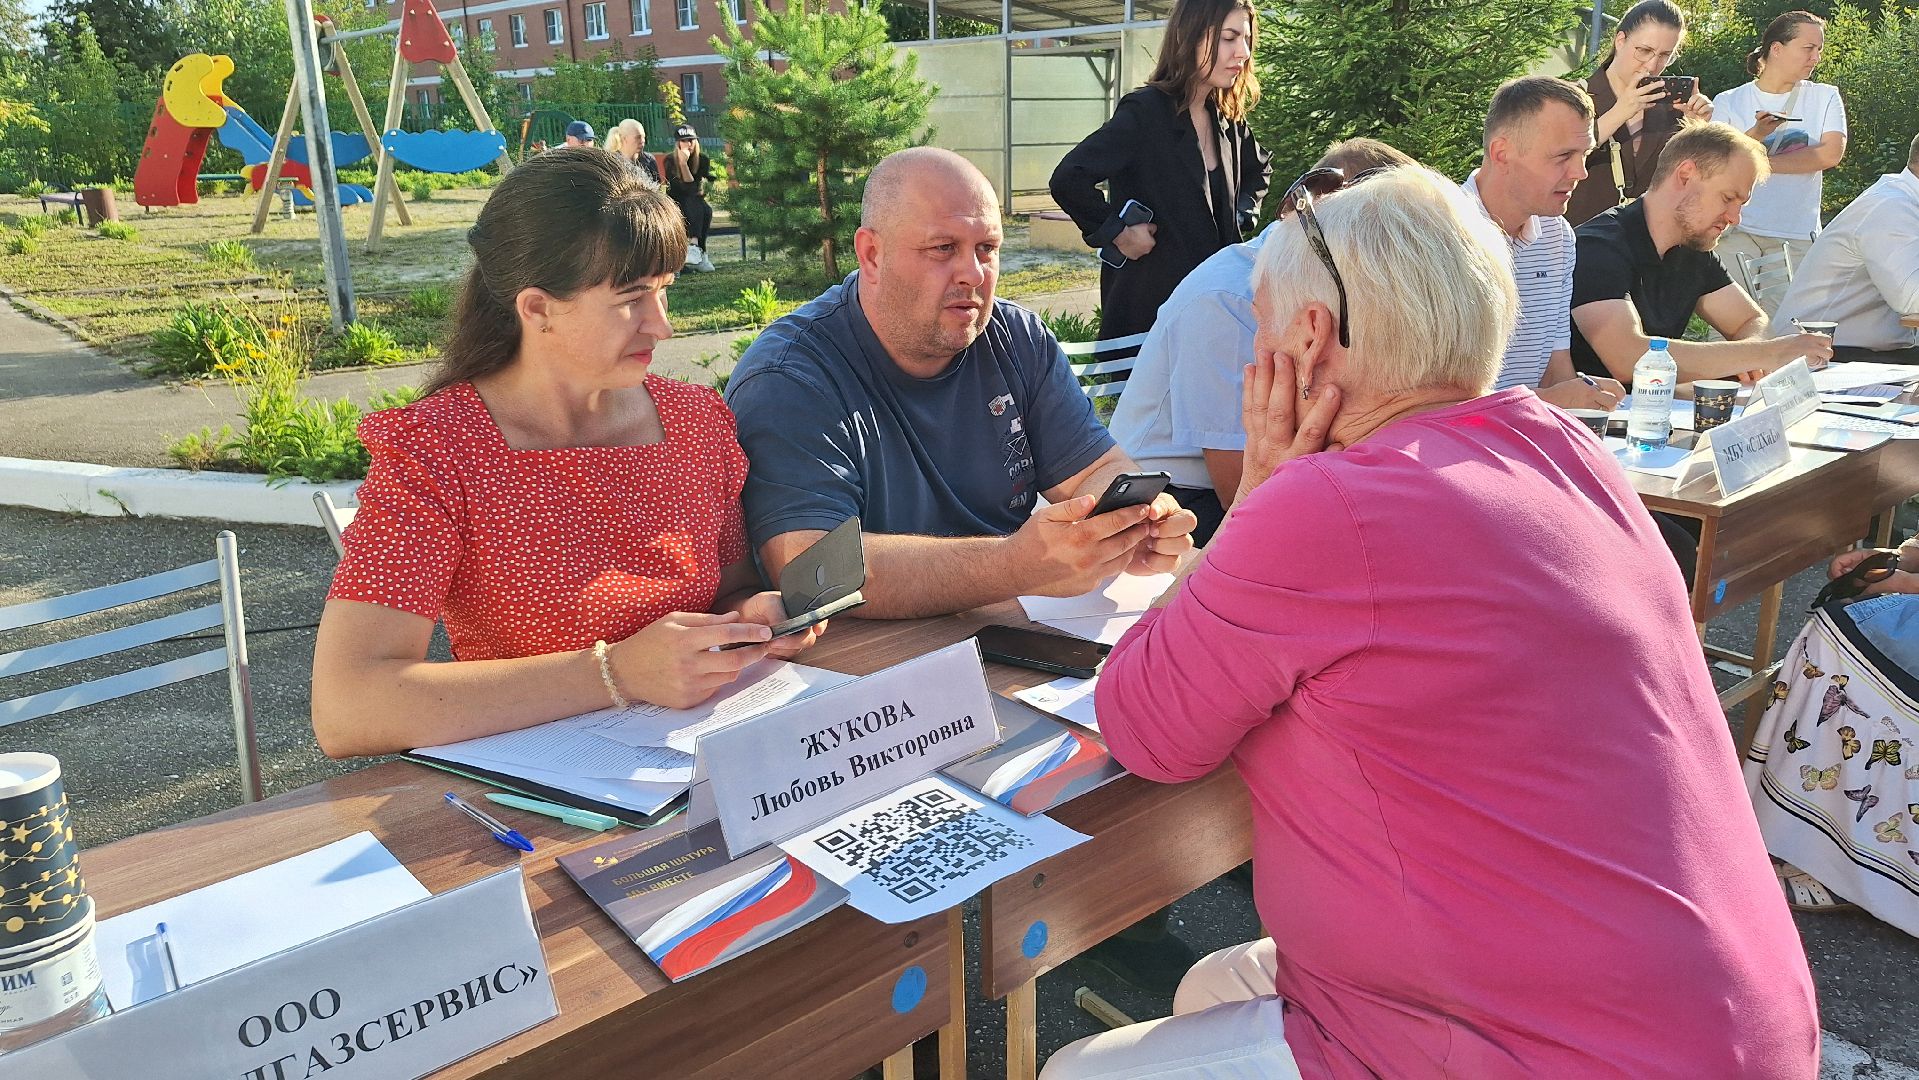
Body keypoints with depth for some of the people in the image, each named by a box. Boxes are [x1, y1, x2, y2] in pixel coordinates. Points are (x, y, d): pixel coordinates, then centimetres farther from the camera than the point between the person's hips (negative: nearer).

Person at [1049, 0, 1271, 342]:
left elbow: (1259, 170, 31)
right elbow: (1068, 180, -24)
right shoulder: (1145, 112, -14)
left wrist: (1241, 217, 14)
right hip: (1148, 305, -7)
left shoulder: (1228, 120, 9)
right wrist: (1117, 233, -16)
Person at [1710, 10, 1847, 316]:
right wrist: (1755, 136, -20)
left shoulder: (1824, 97, 12)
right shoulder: (1729, 102, 7)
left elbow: (1831, 153, -3)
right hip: (1736, 232, -1)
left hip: (1797, 236, 1)